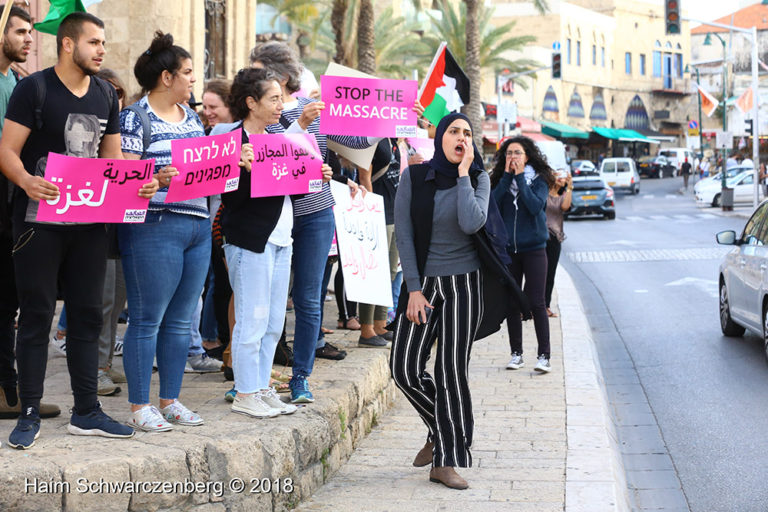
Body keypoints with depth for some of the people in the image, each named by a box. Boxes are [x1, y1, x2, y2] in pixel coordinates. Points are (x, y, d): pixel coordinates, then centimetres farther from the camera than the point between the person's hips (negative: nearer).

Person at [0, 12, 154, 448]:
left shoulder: (106, 96, 12)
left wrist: (140, 184, -6)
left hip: (89, 221, 6)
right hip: (41, 220, -5)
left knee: (88, 315, 9)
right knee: (37, 315, 0)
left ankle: (86, 412, 17)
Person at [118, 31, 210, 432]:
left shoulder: (191, 117, 17)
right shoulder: (135, 118, -6)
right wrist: (156, 179, -28)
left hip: (198, 225, 8)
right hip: (154, 228, -8)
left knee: (181, 320, 11)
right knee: (147, 320, -3)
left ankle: (171, 401, 19)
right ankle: (139, 407, 5)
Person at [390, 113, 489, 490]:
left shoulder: (478, 180, -1)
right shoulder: (413, 177, -1)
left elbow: (471, 223, -20)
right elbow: (403, 235, -2)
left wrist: (463, 174, -15)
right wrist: (414, 289, -7)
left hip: (463, 283, -1)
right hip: (422, 282, 1)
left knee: (452, 371, -3)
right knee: (405, 368, -5)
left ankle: (446, 462, 3)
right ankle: (441, 430, 22)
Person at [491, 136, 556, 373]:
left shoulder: (539, 179, -1)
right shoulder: (501, 180, 8)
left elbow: (536, 206, -18)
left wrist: (520, 177, -14)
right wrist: (506, 176, -9)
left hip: (533, 248, -3)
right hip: (507, 249, 3)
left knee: (536, 302, -7)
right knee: (511, 303, 7)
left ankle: (544, 355, -3)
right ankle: (516, 353, 17)